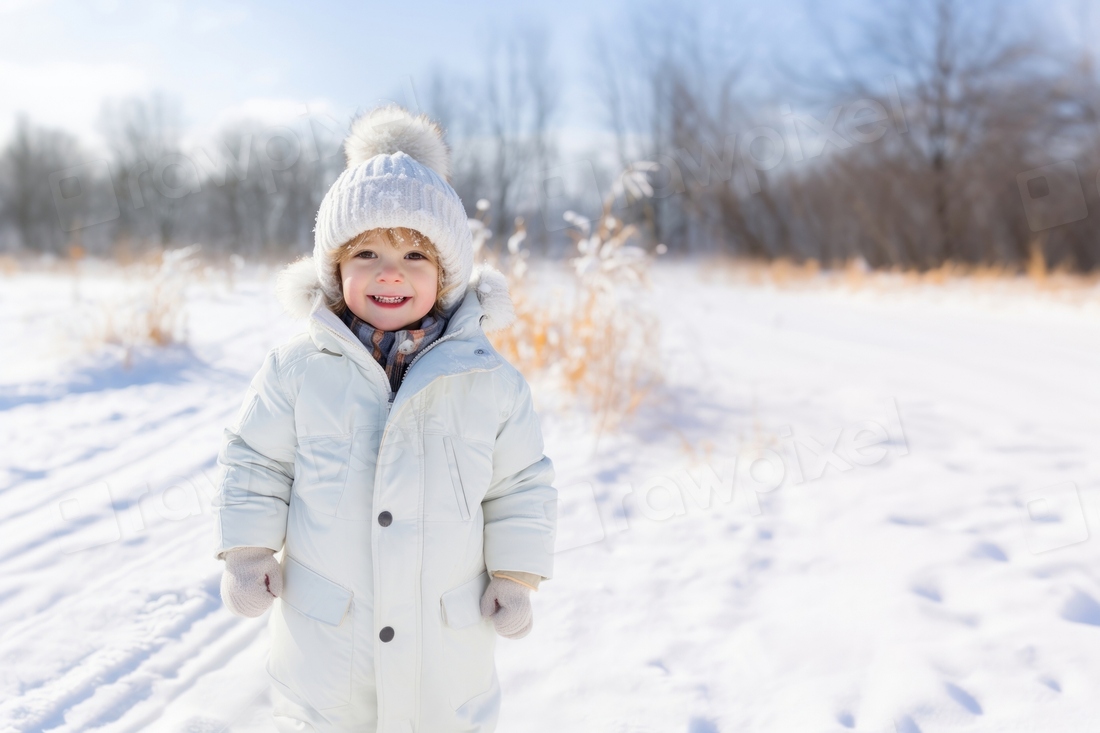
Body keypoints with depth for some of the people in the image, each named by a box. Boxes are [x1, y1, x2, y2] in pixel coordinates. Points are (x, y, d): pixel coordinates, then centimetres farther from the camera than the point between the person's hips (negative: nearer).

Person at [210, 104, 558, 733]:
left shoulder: (490, 380, -8)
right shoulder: (298, 370, -9)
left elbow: (523, 484, 1)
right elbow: (254, 461, 3)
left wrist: (517, 574, -1)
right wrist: (248, 550, -4)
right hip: (324, 631, 0)